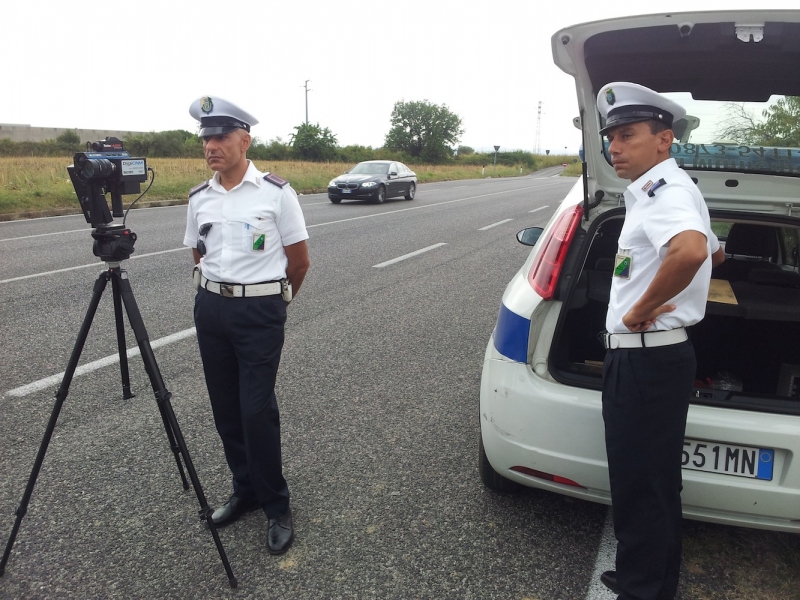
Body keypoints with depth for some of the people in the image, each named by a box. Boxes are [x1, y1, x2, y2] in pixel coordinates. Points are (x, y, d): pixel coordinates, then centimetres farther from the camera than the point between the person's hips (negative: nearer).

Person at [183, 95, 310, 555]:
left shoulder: (276, 192, -8)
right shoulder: (199, 198, 6)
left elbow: (299, 261, -1)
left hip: (260, 312, -5)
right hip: (211, 308, 5)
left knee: (257, 410, -6)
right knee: (226, 409, 11)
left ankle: (277, 507, 10)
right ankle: (246, 491, 28)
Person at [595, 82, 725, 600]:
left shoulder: (662, 187, -17)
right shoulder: (668, 189, 17)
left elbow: (691, 250, -40)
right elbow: (714, 252, 32)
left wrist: (639, 311, -26)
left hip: (647, 360, -11)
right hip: (651, 356, 11)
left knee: (641, 488, 2)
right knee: (653, 484, 21)